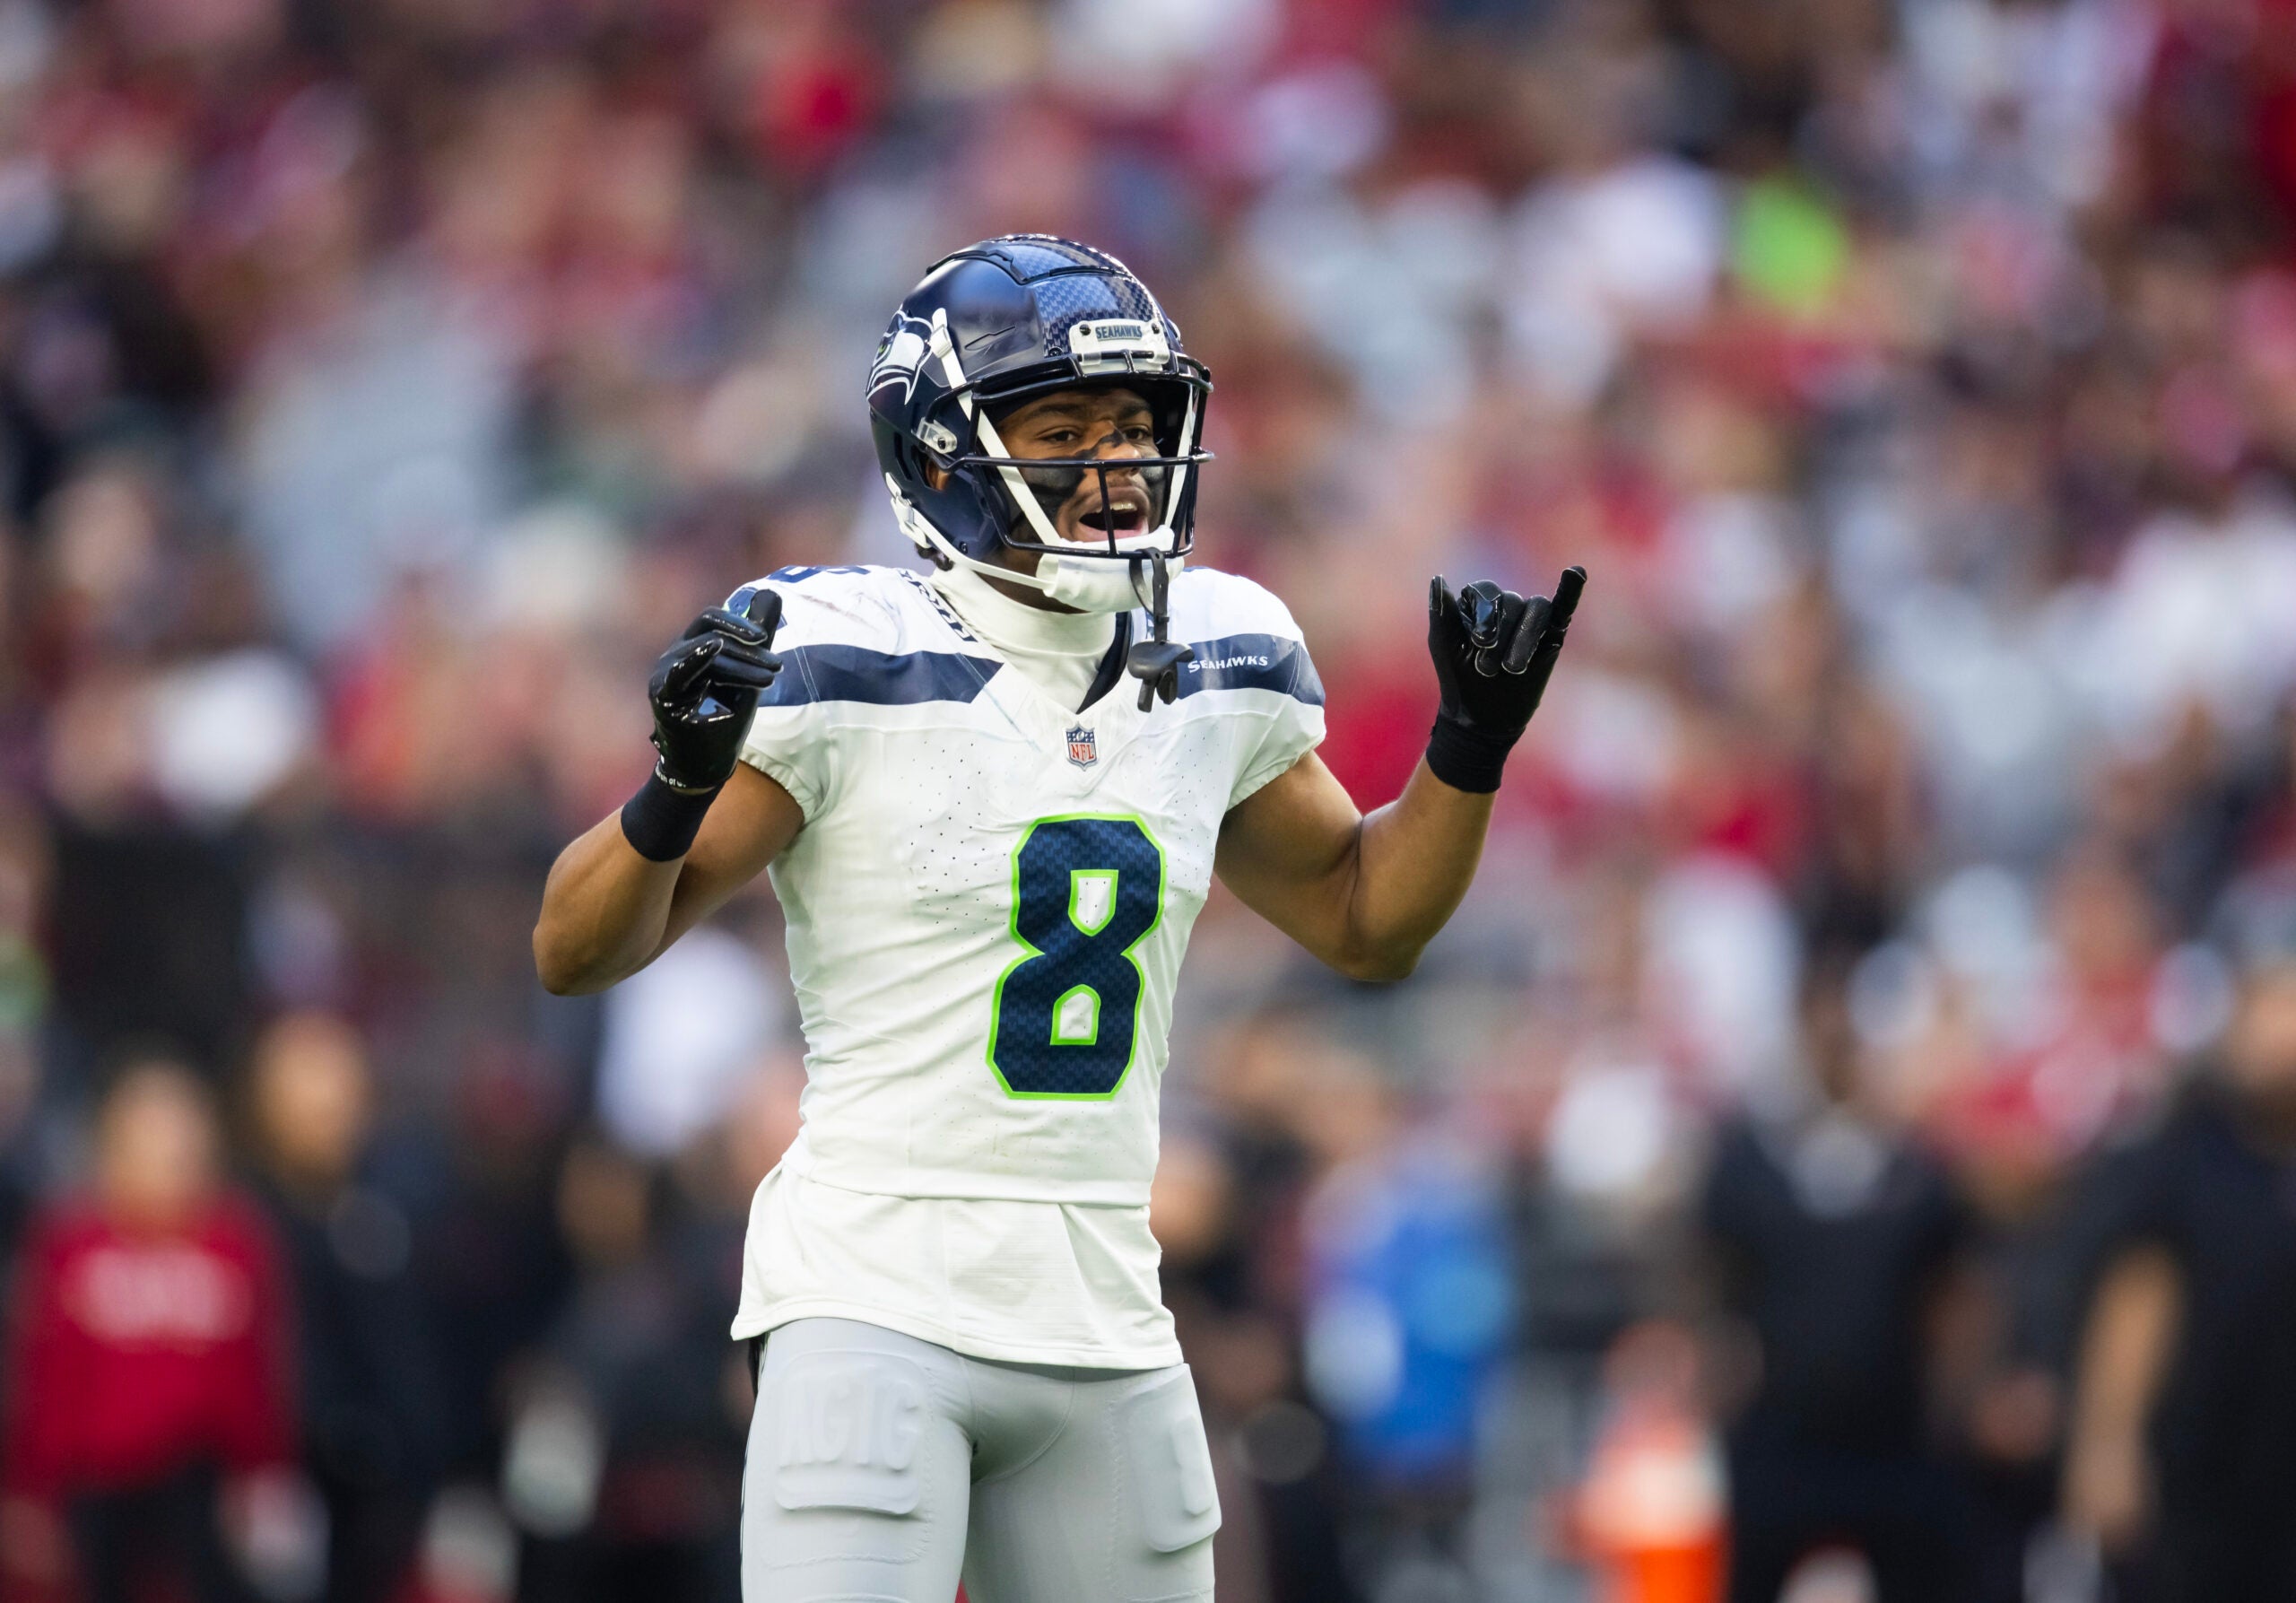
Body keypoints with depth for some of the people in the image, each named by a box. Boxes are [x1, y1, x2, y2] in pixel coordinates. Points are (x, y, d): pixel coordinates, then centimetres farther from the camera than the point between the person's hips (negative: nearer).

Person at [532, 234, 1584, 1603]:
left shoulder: (1213, 666, 8)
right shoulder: (846, 666, -10)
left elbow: (1365, 918, 22)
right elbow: (577, 950, -8)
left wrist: (1474, 745, 7)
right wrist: (678, 794, -27)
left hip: (1103, 1322, 6)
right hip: (877, 1303, -6)